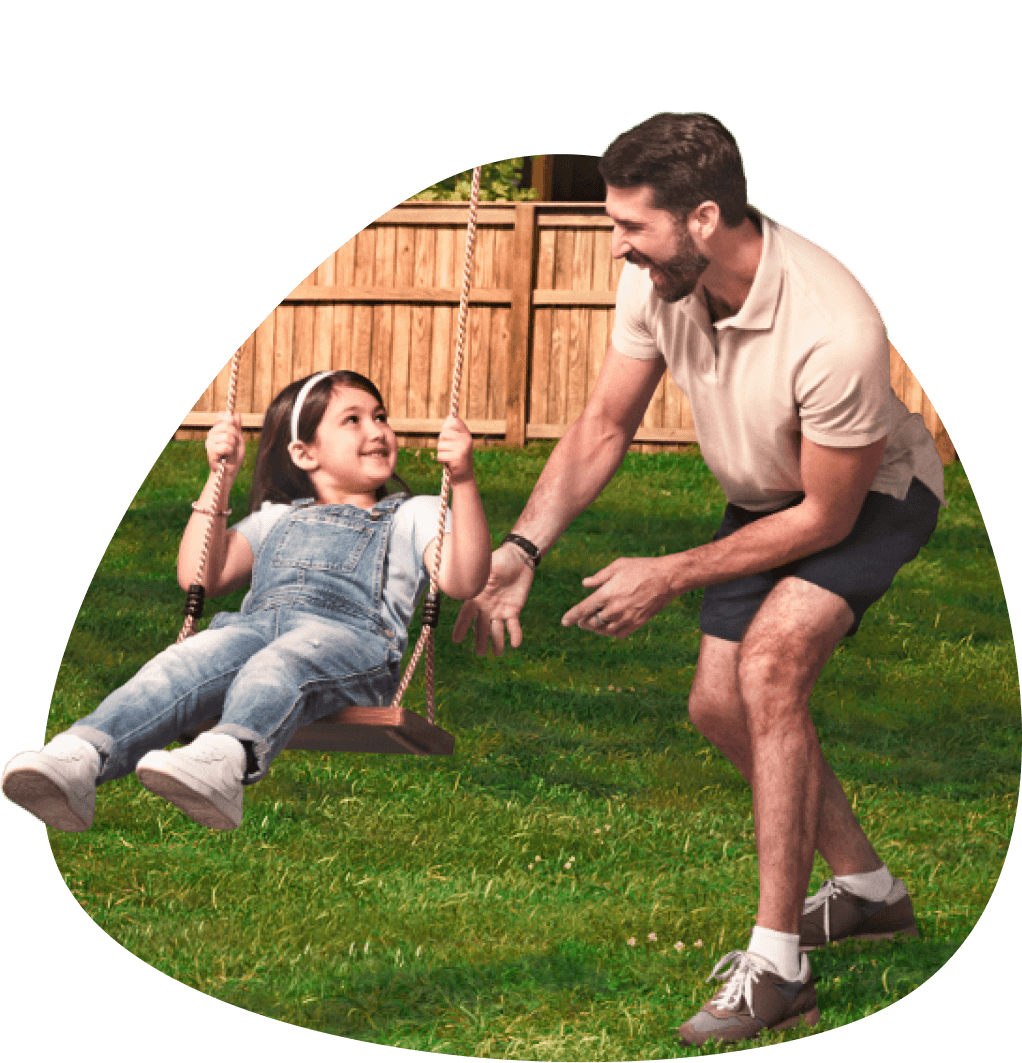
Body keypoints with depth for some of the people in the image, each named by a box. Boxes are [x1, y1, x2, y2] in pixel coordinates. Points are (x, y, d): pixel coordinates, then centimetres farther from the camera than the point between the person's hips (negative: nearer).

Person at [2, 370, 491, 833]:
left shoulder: (413, 516, 31)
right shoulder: (277, 518, 39)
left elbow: (463, 581, 11)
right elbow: (199, 578, 27)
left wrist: (463, 481, 1)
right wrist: (220, 478, 25)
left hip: (349, 633, -3)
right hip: (256, 621, 3)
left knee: (276, 667, -41)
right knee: (179, 667, -32)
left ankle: (224, 760, -73)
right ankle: (79, 758, -57)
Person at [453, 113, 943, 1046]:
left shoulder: (834, 330, -40)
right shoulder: (659, 282, -21)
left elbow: (827, 516, -28)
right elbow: (604, 427, -8)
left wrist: (672, 577, -24)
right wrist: (522, 548, -21)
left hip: (872, 494, -8)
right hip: (766, 500, 8)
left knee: (769, 662, -28)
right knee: (720, 707, 9)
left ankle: (777, 964, -24)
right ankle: (868, 890, 33)